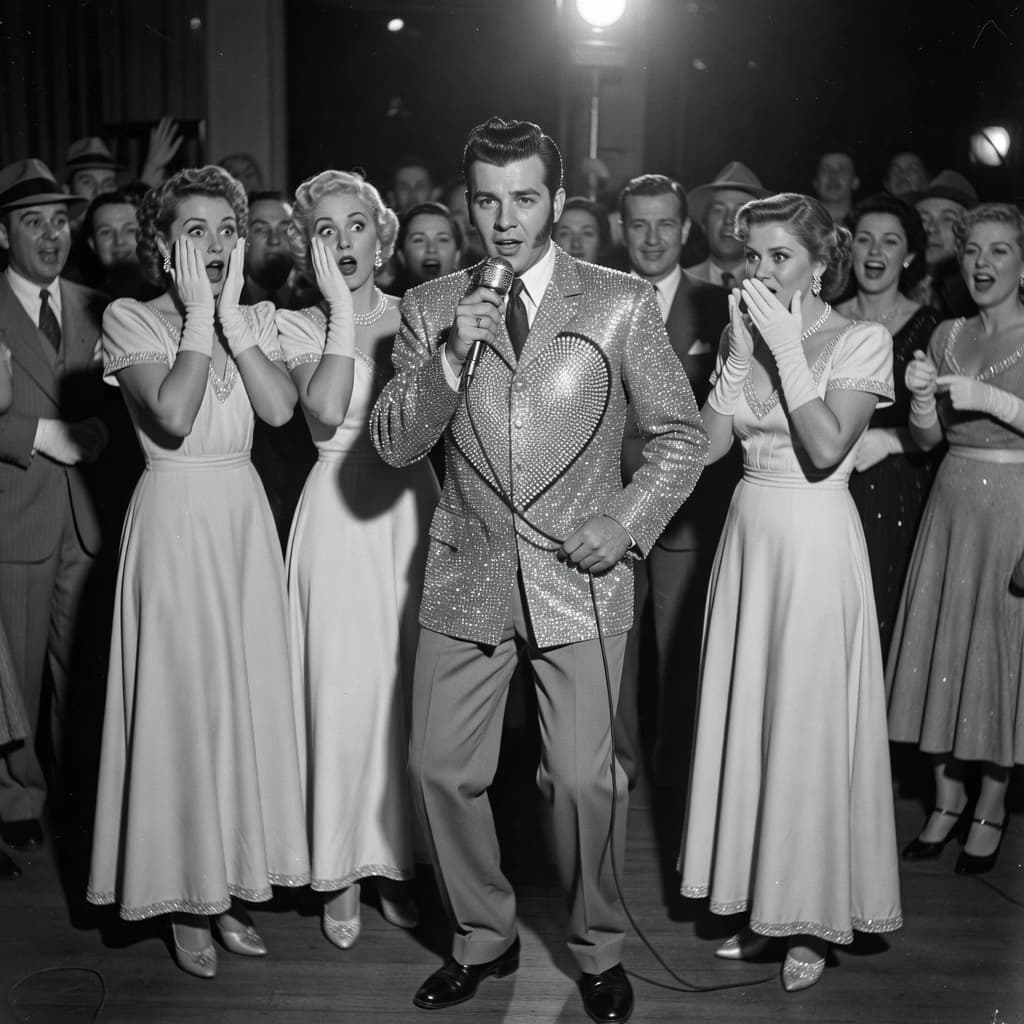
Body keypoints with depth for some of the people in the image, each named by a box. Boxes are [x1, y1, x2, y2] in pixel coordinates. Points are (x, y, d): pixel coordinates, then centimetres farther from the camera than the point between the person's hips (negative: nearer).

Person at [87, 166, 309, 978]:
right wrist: (199, 317, -14)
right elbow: (173, 417, -21)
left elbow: (280, 407, -11)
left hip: (245, 517, 4)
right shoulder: (130, 321, -4)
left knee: (250, 696, 8)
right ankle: (185, 898, 18)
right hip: (174, 521, -4)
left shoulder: (257, 319, 8)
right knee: (181, 702, 1)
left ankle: (231, 886, 24)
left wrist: (232, 316, -11)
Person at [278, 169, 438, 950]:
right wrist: (342, 309, -13)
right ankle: (342, 870, 19)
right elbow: (325, 408, -18)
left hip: (413, 510, 2)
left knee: (408, 689, 6)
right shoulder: (299, 324, 3)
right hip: (340, 515, -2)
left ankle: (398, 861, 24)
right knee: (343, 690, 1)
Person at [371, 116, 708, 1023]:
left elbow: (680, 433, 5)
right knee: (440, 768, 6)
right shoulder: (431, 308, 5)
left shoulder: (622, 304, 1)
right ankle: (483, 938, 30)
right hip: (467, 575, 3)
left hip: (579, 576, -2)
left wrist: (628, 522, -8)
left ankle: (600, 949, 25)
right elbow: (393, 444, -1)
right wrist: (450, 357, -15)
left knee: (584, 778, -2)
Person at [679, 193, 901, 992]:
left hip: (817, 545, -5)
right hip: (749, 536, 6)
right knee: (747, 718, 10)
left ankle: (811, 920, 19)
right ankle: (763, 904, 26)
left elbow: (827, 448, -19)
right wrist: (741, 351, -4)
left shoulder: (862, 341, -5)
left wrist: (787, 349, -16)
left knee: (811, 725, 2)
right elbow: (710, 443, 3)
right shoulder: (746, 334, 10)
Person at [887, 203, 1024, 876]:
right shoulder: (948, 336, 9)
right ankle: (948, 797, 22)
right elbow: (928, 438, 8)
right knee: (942, 646, 7)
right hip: (953, 506, 4)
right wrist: (922, 397, -11)